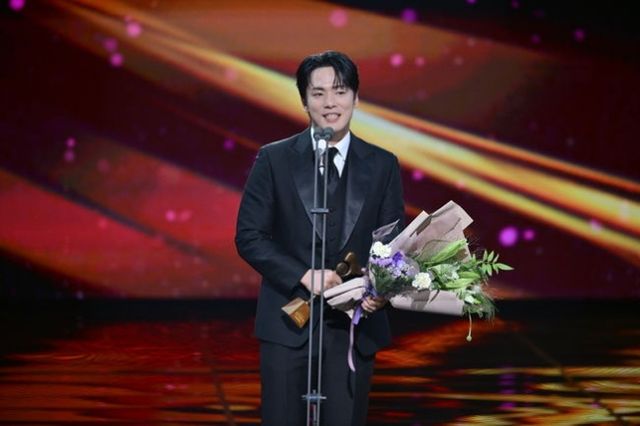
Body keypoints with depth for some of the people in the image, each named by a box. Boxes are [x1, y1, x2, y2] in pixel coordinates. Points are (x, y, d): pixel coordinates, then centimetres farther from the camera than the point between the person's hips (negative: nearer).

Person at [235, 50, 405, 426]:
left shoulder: (383, 165, 7)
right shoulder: (275, 159, 2)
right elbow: (249, 237, -1)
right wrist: (304, 275, -15)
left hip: (354, 324, 1)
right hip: (288, 323, -1)